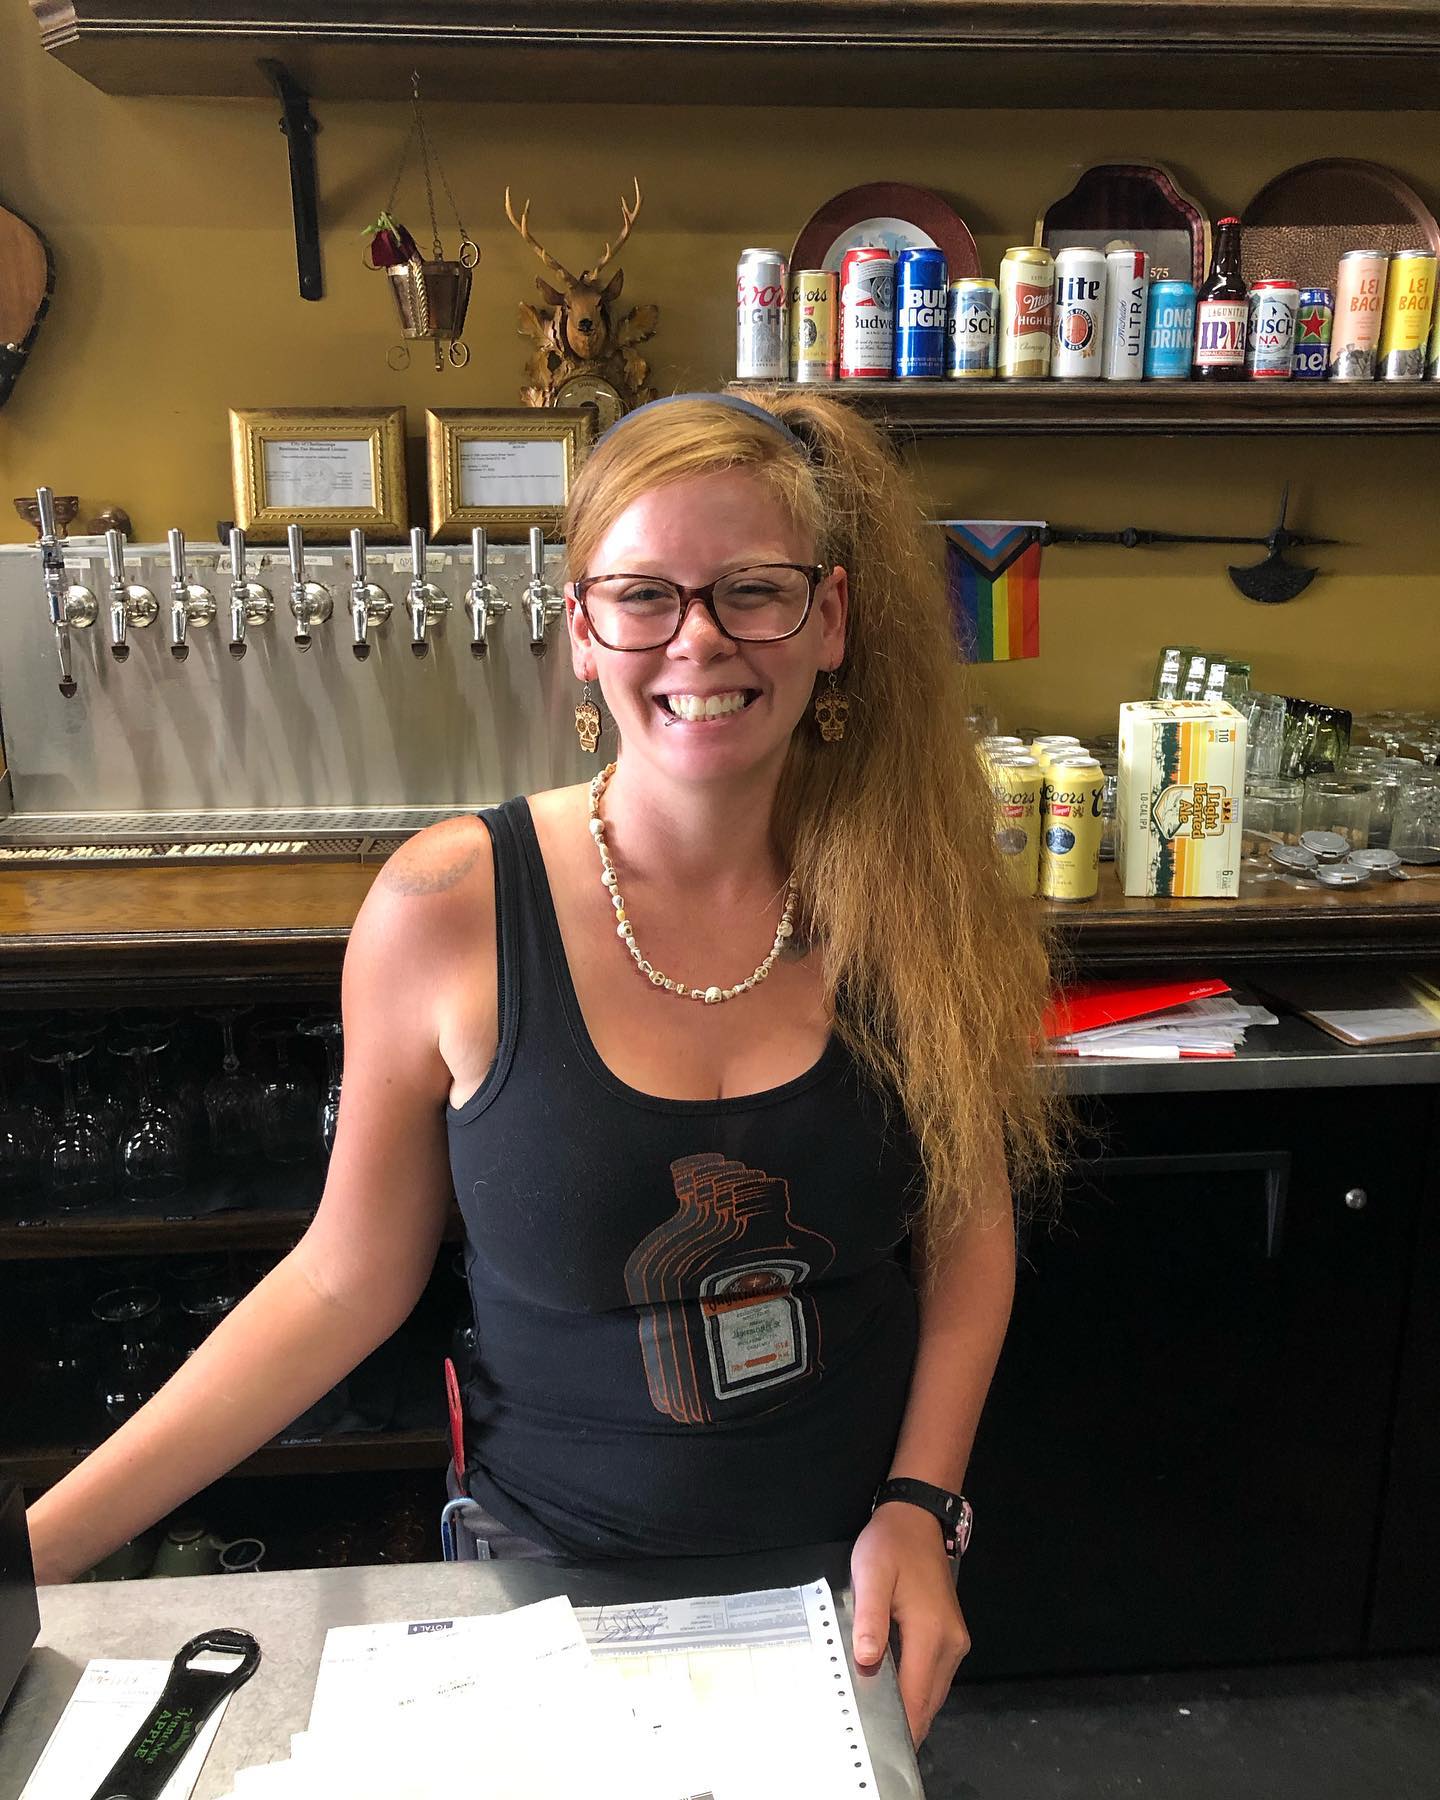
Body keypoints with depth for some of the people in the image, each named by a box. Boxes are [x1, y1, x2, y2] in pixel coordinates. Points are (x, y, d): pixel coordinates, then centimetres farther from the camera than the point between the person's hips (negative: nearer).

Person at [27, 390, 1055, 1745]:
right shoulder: (447, 911, -18)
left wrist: (919, 1506, -12)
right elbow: (348, 1280, -10)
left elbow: (967, 1228, -2)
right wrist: (38, 1546, -12)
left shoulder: (905, 894, -13)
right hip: (559, 1580, -1)